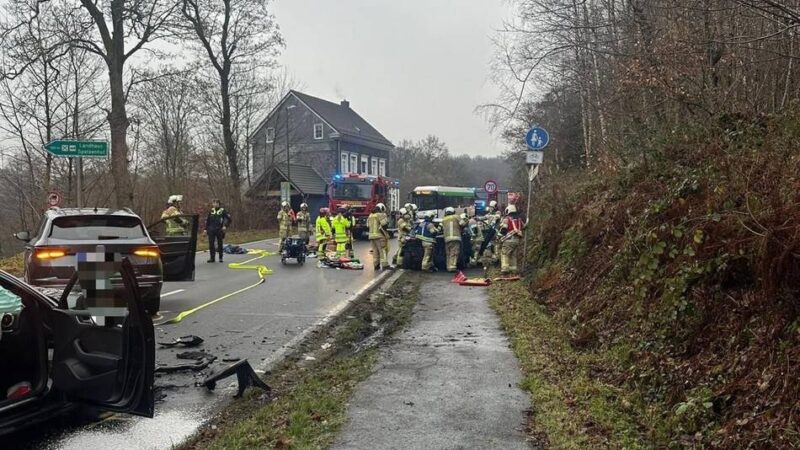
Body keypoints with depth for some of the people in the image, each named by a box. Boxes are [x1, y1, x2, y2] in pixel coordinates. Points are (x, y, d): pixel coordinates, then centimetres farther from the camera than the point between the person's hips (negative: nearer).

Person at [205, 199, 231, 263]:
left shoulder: (222, 210, -3)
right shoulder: (211, 211, 8)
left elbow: (228, 218, -1)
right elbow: (207, 220, 16)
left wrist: (225, 226, -12)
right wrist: (206, 229, 12)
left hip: (219, 230, -3)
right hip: (211, 230, 3)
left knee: (219, 244, 4)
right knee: (211, 244, 1)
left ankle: (220, 257, 14)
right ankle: (212, 258, 9)